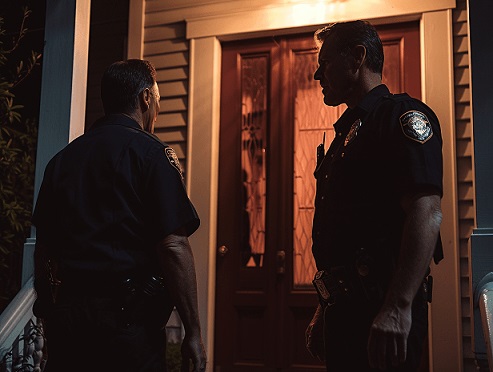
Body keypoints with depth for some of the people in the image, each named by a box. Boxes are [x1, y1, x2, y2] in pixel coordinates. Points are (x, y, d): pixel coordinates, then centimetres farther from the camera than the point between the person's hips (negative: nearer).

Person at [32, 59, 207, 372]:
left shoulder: (61, 159, 12)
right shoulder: (152, 152, -6)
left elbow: (43, 249, 15)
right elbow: (173, 246, -15)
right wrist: (194, 332, -11)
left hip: (63, 322, 6)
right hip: (129, 320, -5)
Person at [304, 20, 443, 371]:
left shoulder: (402, 114, -7)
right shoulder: (347, 131, 21)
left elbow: (427, 214, -21)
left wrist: (398, 309, -28)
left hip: (381, 310, -9)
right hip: (343, 309, 9)